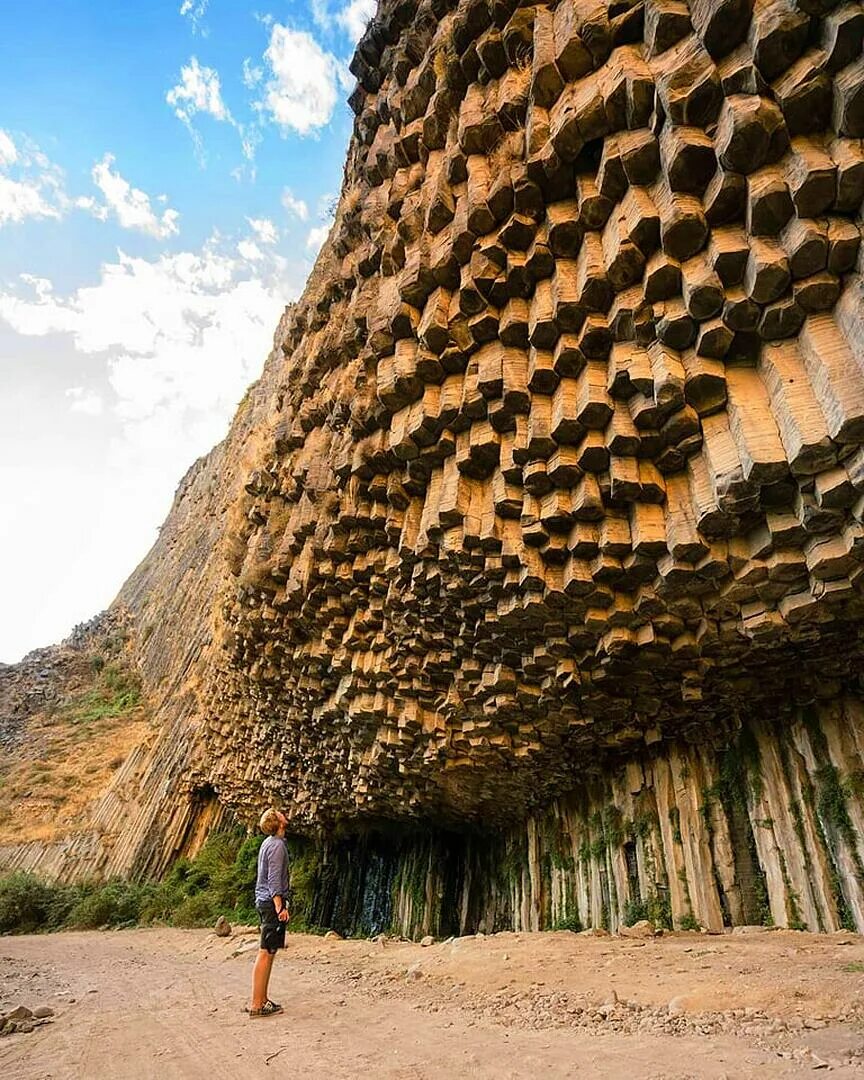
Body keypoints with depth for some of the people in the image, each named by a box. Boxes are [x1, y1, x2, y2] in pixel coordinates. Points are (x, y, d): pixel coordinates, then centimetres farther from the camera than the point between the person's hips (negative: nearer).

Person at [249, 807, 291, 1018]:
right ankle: (257, 1005, -1)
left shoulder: (268, 842, 14)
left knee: (267, 953, 14)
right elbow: (274, 879, -21)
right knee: (266, 953, -6)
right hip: (272, 902, -10)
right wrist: (279, 906, -22)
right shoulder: (277, 845, -16)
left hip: (265, 902, 10)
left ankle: (262, 999, 20)